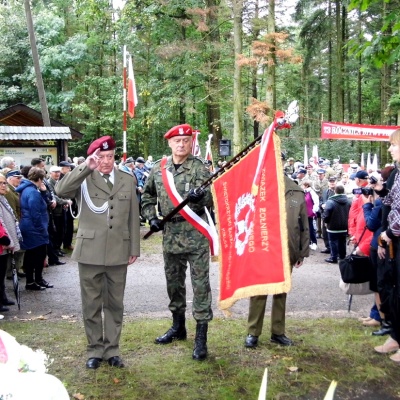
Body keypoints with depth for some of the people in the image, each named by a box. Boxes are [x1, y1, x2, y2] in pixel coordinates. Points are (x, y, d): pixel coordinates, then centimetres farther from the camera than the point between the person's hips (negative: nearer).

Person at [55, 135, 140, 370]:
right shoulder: (83, 179, -1)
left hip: (118, 252, 2)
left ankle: (112, 349, 22)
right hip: (90, 251, -2)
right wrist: (85, 167, -23)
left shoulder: (128, 180, 8)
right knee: (92, 304, 7)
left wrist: (134, 248, 7)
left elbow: (133, 217, 9)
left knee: (115, 304, 10)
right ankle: (95, 350, 20)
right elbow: (61, 191, -21)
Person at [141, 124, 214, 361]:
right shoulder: (158, 169, 7)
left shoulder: (200, 168, -6)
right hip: (170, 235, 5)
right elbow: (148, 196, 20)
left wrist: (201, 197, -30)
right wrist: (152, 217, 6)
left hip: (195, 235, -5)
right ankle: (178, 327, 35)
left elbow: (213, 199, -9)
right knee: (174, 283, 17)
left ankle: (201, 338, 2)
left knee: (200, 285, -4)